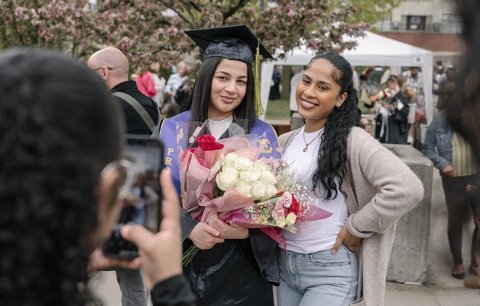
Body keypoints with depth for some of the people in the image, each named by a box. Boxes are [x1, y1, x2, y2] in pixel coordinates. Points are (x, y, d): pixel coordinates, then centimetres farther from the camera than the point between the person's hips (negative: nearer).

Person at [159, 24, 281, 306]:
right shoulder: (173, 129, 0)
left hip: (242, 268, 0)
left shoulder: (262, 134, 0)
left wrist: (246, 228, -21)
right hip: (184, 264, 0)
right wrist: (189, 228, -21)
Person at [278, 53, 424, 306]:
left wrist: (355, 227, -17)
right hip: (284, 265, 6)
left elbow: (408, 188, -23)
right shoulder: (284, 143, 6)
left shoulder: (351, 139, -13)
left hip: (331, 270, -6)